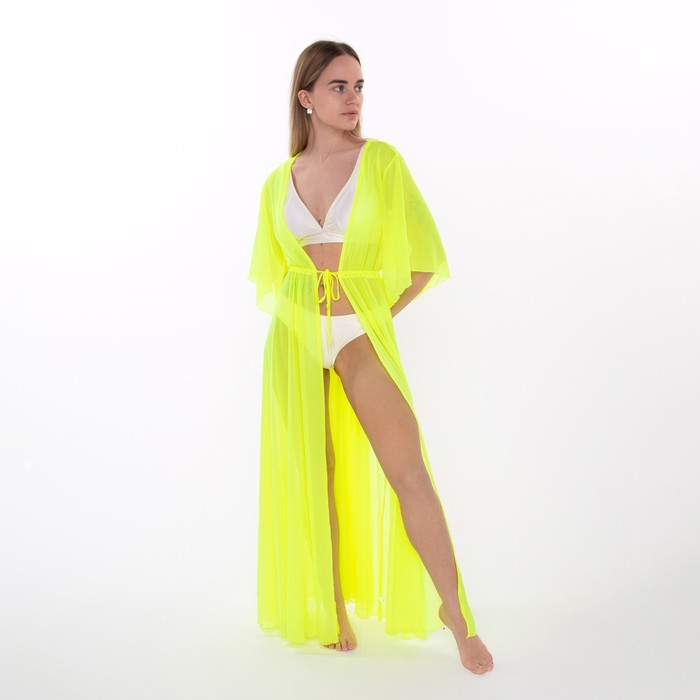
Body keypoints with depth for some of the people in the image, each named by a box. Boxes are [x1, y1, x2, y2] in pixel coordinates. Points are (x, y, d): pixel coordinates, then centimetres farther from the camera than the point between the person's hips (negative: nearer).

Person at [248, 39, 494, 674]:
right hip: (296, 335, 3)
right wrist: (302, 316, 5)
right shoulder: (279, 182, 8)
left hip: (362, 332, -2)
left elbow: (425, 261, 1)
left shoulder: (382, 161, 0)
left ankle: (454, 609, 3)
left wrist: (376, 315, 1)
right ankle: (331, 609, 21)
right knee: (311, 473, 6)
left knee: (408, 470, -11)